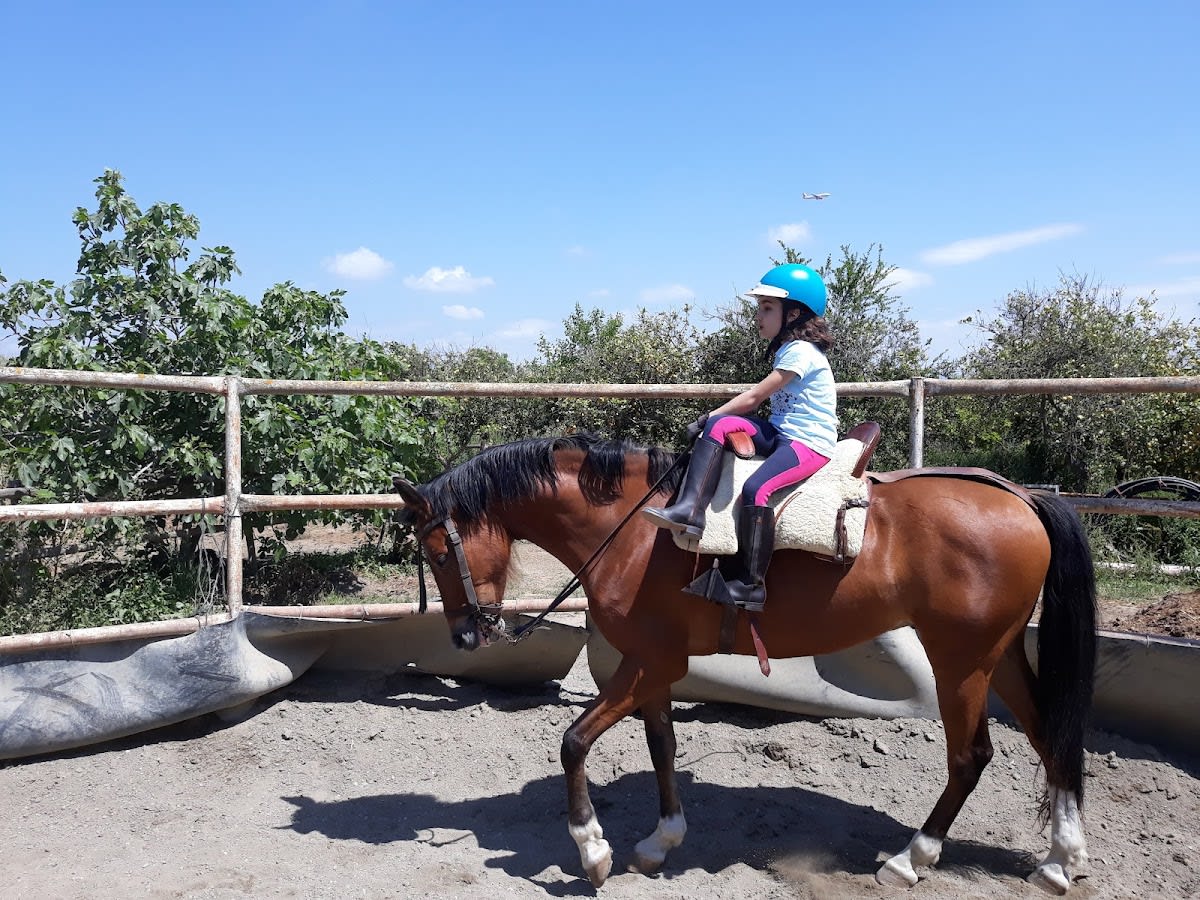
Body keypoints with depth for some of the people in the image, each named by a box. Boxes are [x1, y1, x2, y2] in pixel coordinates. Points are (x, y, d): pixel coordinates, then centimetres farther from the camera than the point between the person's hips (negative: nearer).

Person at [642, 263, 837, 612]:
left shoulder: (800, 352, -11)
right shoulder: (786, 350, 19)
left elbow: (753, 398, -13)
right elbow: (759, 402, 16)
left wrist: (707, 417, -6)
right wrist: (712, 421, 5)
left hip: (811, 444, -9)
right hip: (781, 435, 9)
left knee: (756, 488, -32)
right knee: (721, 425, -14)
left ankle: (751, 584, -23)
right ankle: (689, 510, -26)